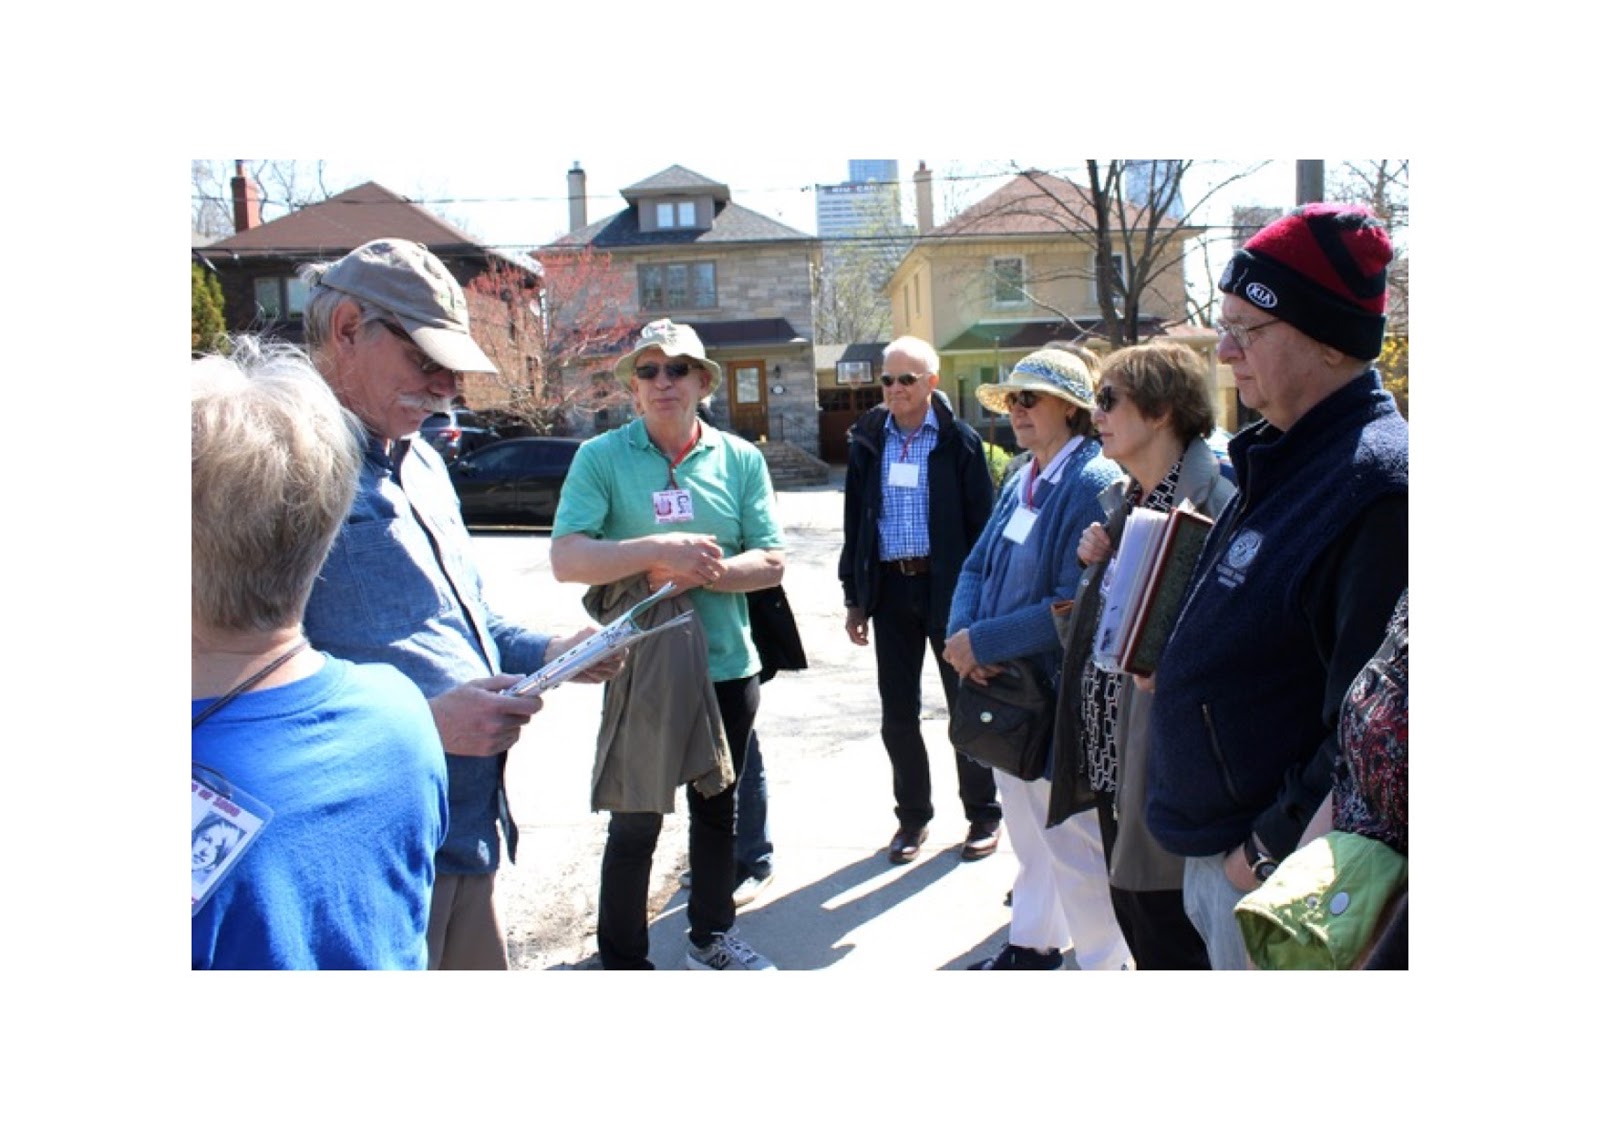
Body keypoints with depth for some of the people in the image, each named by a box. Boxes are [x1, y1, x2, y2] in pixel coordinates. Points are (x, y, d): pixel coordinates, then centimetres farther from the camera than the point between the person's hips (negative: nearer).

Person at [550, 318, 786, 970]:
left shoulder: (740, 459, 1)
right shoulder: (601, 458, -7)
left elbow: (771, 562, -4)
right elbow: (566, 559, -18)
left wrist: (702, 571, -21)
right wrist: (661, 549, -29)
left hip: (728, 666, 4)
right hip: (641, 670, -3)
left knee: (718, 810, 20)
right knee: (635, 824, 8)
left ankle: (712, 937, 41)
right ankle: (623, 959, 28)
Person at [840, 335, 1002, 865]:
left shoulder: (959, 440, -3)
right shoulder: (868, 441, 7)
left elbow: (981, 521, -4)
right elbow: (855, 520, 9)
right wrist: (854, 596, 7)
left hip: (948, 587, -3)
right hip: (889, 588, 3)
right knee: (898, 712, 9)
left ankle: (983, 815, 23)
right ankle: (913, 816, 25)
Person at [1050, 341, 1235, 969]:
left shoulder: (1212, 504, -17)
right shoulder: (1119, 500, 11)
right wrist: (1093, 564, 0)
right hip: (1106, 762, 9)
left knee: (1172, 948, 6)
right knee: (1135, 928, 22)